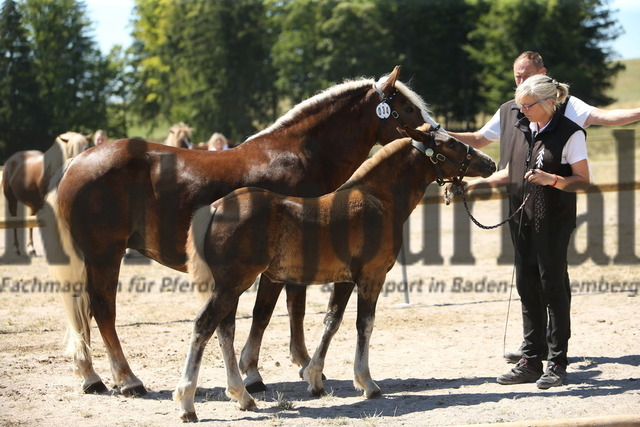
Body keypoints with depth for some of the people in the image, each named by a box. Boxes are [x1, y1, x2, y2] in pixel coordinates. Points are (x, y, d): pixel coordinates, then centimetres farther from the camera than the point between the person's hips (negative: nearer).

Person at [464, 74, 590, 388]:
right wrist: (478, 183, 7)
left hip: (553, 221, -7)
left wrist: (552, 179, -27)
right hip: (522, 218, 7)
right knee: (527, 287, 9)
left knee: (552, 286, -3)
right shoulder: (520, 129, 9)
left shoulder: (570, 134, -11)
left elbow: (583, 181, -12)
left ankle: (558, 363, 6)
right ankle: (531, 361, 17)